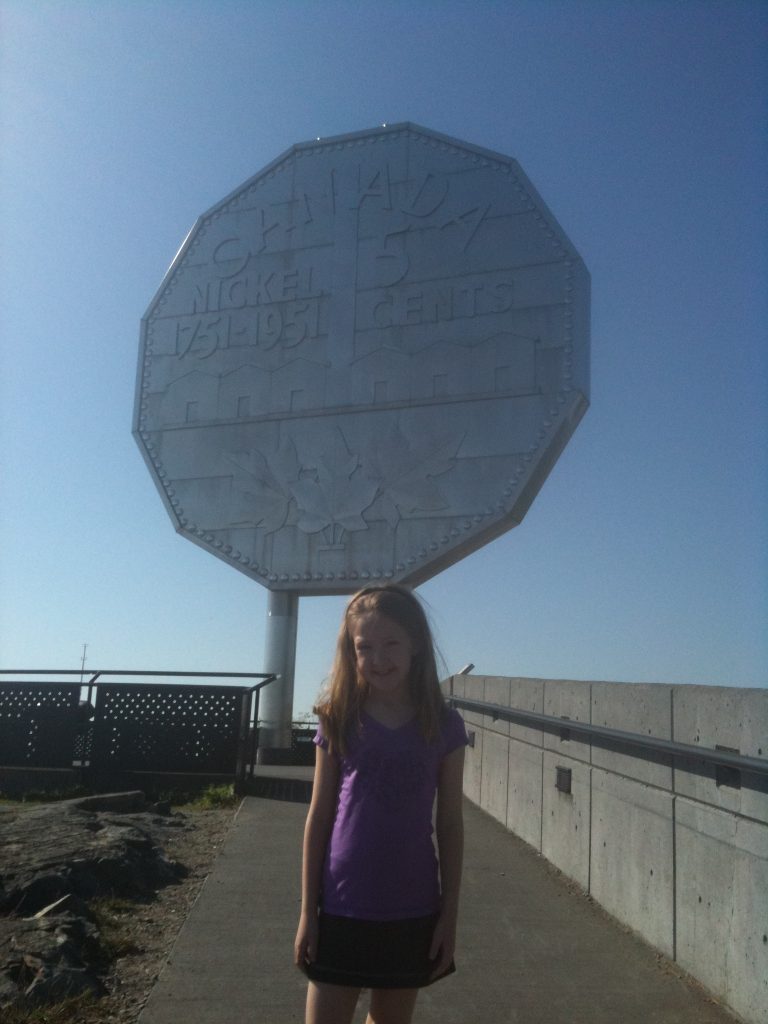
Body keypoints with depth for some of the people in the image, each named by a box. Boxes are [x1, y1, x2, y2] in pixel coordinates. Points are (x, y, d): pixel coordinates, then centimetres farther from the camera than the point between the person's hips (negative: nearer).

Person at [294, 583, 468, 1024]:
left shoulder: (445, 727, -5)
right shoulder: (339, 722, -6)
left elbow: (451, 825, 0)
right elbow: (319, 819, -1)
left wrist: (449, 914, 0)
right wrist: (308, 911, -1)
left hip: (413, 914, 1)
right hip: (342, 910, 0)